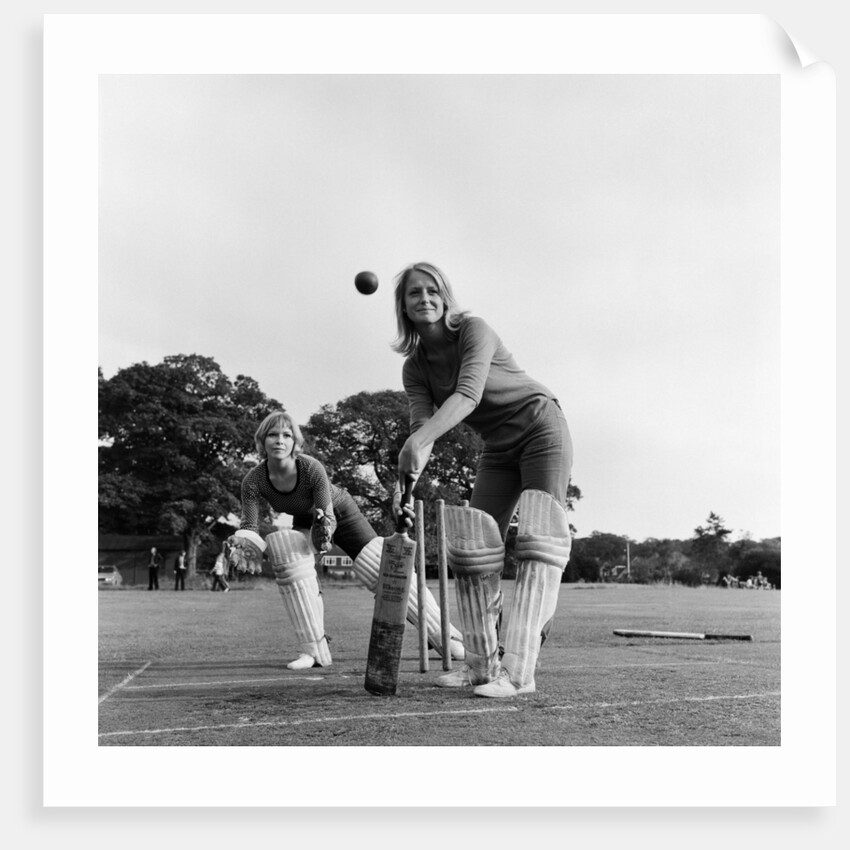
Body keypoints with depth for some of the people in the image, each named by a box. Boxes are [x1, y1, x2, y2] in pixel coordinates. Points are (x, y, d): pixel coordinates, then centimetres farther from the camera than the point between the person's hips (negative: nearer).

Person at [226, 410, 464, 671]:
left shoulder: (312, 468, -35)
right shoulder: (253, 481, -26)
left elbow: (327, 515, -28)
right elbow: (249, 525, -21)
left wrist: (324, 526, -49)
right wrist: (242, 543, -42)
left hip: (341, 514, -3)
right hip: (305, 524, 3)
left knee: (385, 570, -9)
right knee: (289, 561, -25)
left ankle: (444, 637, 1)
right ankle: (314, 651, -10)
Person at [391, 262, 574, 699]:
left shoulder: (473, 330, -18)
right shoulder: (414, 368, -2)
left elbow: (469, 394, -34)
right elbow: (422, 425, -15)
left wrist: (419, 442, -49)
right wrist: (404, 480, -35)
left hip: (539, 427, -6)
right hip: (498, 447, 7)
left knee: (537, 540, -17)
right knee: (473, 544, -1)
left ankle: (518, 670, -21)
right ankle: (482, 663, 6)